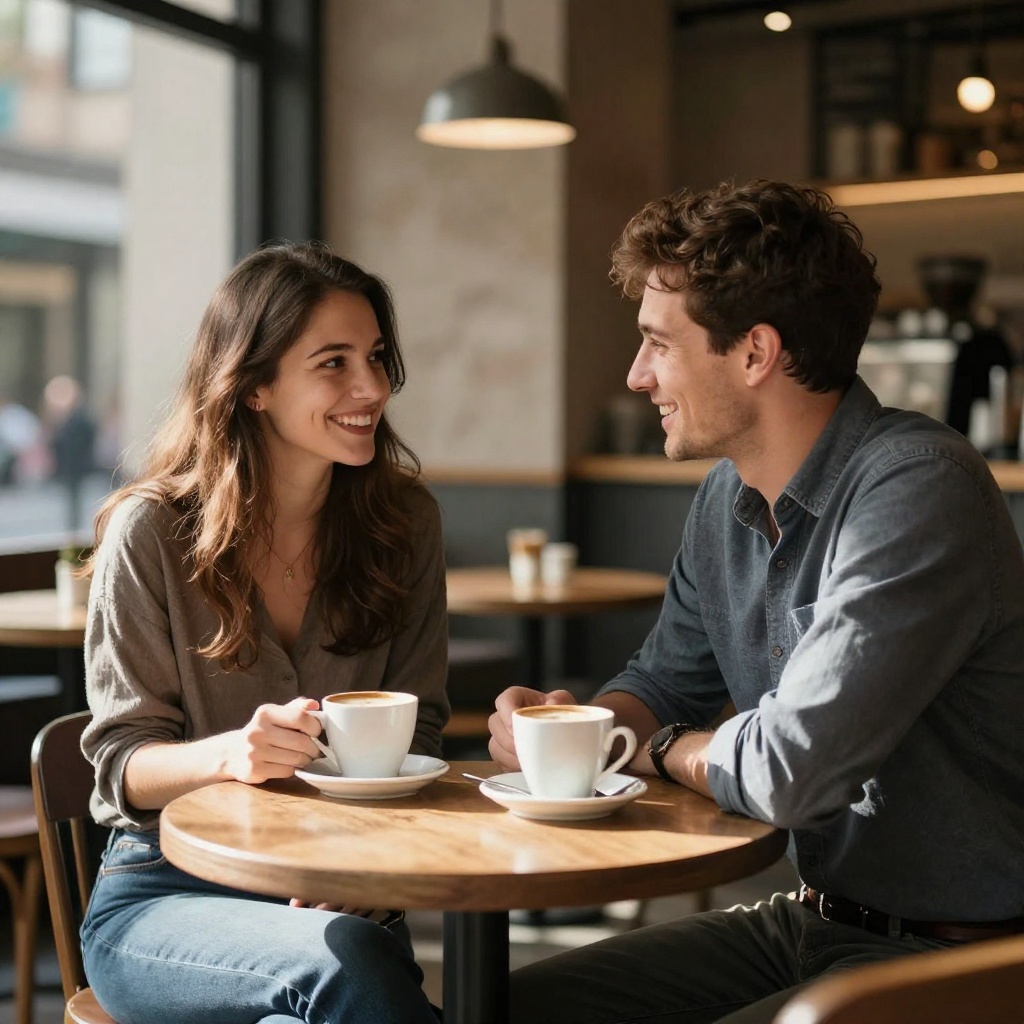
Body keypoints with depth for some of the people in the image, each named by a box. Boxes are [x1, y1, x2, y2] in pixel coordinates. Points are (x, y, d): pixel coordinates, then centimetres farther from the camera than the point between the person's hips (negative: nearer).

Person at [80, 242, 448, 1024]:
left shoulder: (405, 522, 3)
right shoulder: (152, 531, -7)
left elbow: (416, 732, 7)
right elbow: (123, 762, -6)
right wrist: (231, 753, -29)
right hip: (163, 893, -3)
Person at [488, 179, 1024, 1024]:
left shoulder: (917, 489, -23)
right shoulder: (727, 499, 4)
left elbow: (791, 771, -28)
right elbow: (666, 681, 20)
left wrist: (664, 750, -6)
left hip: (951, 956, -8)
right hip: (812, 921, 8)